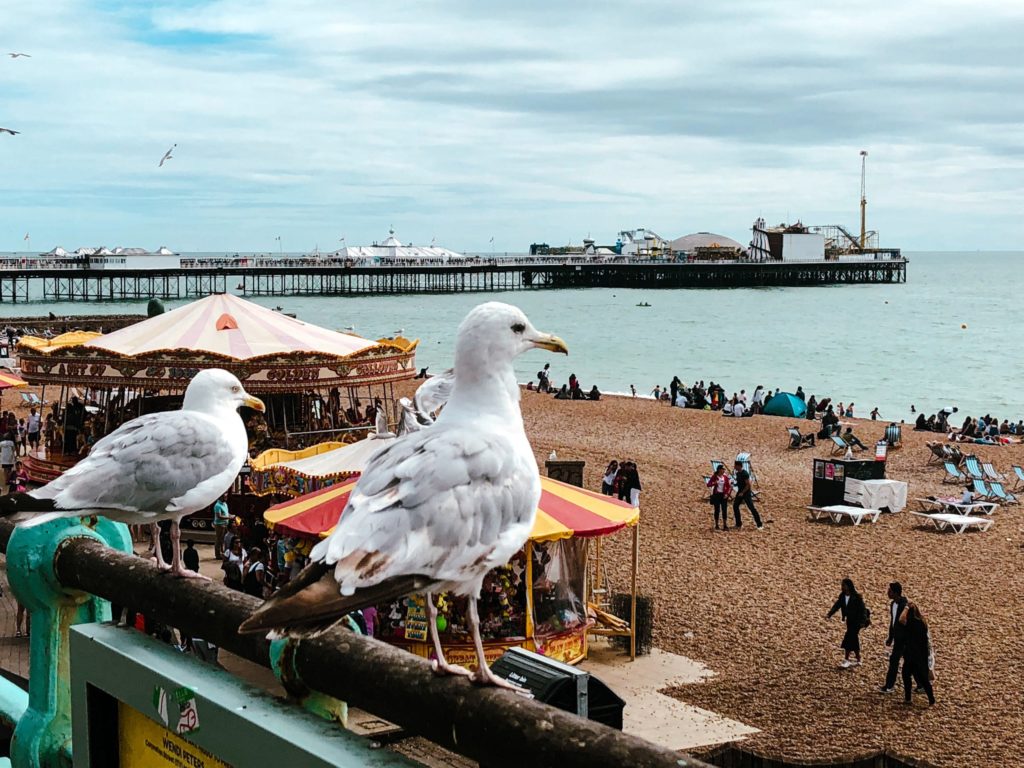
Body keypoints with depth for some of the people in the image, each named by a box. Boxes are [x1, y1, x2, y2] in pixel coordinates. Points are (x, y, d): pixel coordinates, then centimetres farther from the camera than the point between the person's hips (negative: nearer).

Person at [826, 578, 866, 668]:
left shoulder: (856, 597, -19)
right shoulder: (842, 596, -1)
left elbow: (862, 609, -18)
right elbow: (837, 605, -6)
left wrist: (862, 621, -24)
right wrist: (829, 614, -19)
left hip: (856, 621, -7)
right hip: (849, 620, 7)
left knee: (849, 639, -9)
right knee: (853, 639, 14)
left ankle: (846, 660, -2)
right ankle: (858, 660, 25)